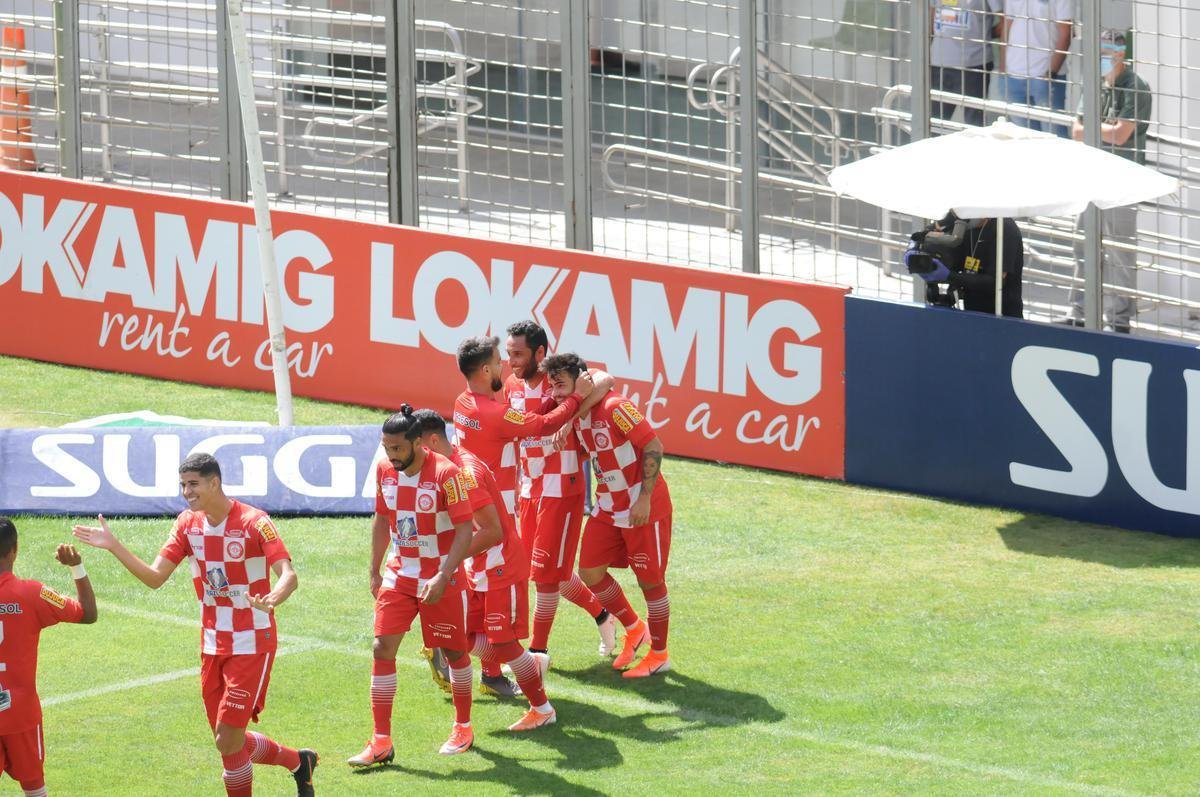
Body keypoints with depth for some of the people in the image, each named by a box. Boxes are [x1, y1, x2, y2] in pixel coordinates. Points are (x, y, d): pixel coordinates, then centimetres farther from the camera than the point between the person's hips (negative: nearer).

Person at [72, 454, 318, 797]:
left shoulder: (253, 522, -15)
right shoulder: (188, 524, 4)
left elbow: (288, 573, -25)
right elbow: (155, 577, 3)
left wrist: (272, 599, -47)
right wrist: (113, 547, -8)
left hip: (252, 645, -7)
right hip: (213, 646, 7)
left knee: (228, 742, -12)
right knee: (230, 743, 11)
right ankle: (299, 761, 36)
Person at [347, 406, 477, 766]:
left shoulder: (445, 473, -19)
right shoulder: (385, 472, -2)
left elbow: (464, 531, -19)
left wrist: (443, 577, -26)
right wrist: (375, 571, 13)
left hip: (442, 576, -5)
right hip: (400, 573, 5)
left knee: (454, 651, 9)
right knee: (383, 648, -6)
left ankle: (463, 728, 30)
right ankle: (381, 742, -4)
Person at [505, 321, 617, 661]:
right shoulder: (512, 385, 5)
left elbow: (603, 381, -32)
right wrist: (515, 486, 13)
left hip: (562, 489, -7)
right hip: (530, 489, 7)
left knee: (547, 570, -3)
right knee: (545, 568, 14)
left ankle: (538, 650, 7)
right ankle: (602, 616, 35)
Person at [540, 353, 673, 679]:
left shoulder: (614, 407, -23)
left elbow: (653, 446, -23)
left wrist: (644, 498, -24)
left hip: (644, 508, -8)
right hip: (608, 506, 8)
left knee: (650, 579, 3)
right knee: (590, 572, 6)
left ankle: (659, 654, 18)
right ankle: (634, 628, 28)